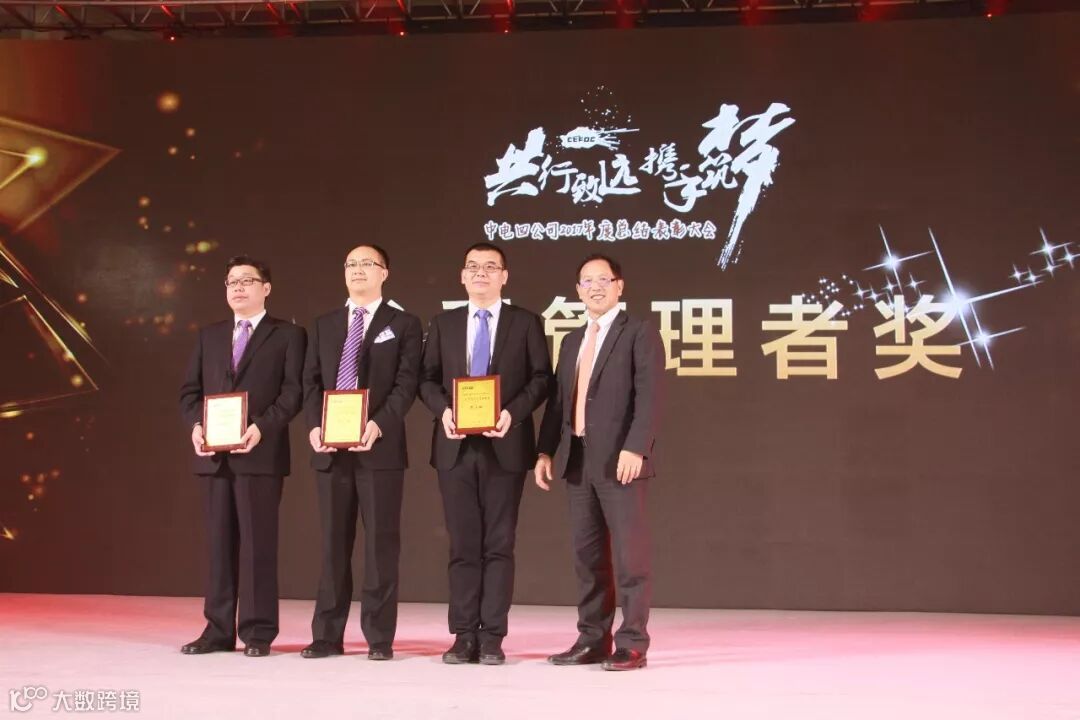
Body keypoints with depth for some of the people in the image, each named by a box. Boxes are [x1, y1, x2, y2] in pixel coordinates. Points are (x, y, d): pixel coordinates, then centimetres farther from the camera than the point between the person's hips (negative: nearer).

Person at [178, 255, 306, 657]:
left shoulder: (288, 335, 5)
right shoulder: (209, 336, 19)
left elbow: (293, 391, -5)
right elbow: (190, 390, 15)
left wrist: (262, 427, -18)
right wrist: (195, 425, -5)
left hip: (261, 454, -4)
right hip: (214, 455, 5)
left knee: (258, 543, -3)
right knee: (220, 543, 7)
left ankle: (258, 632, 3)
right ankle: (218, 630, 12)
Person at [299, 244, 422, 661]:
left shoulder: (404, 325, 5)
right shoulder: (324, 325, 16)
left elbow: (406, 384, -5)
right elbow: (311, 382, 10)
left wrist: (378, 425, -20)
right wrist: (314, 426, -7)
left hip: (380, 447, -3)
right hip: (331, 448, 4)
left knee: (381, 542, -1)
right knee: (333, 543, 7)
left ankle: (379, 637, 5)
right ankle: (328, 635, 13)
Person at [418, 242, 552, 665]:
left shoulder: (526, 323, 5)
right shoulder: (443, 324, 13)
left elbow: (541, 378, 0)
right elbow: (427, 378, 9)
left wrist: (513, 412, -15)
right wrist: (442, 409, -10)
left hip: (505, 445, -2)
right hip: (456, 446, 2)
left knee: (499, 544, 0)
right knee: (462, 544, 5)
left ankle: (492, 638, 4)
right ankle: (464, 636, 10)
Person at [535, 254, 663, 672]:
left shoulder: (640, 334, -1)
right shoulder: (572, 342, 21)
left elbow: (648, 397, -11)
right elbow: (558, 400, 18)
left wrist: (635, 448, -21)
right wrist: (546, 451, 9)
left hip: (620, 459, -6)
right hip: (577, 460, 7)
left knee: (629, 554, -4)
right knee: (587, 555, 9)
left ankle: (632, 644, 1)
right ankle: (592, 640, 15)